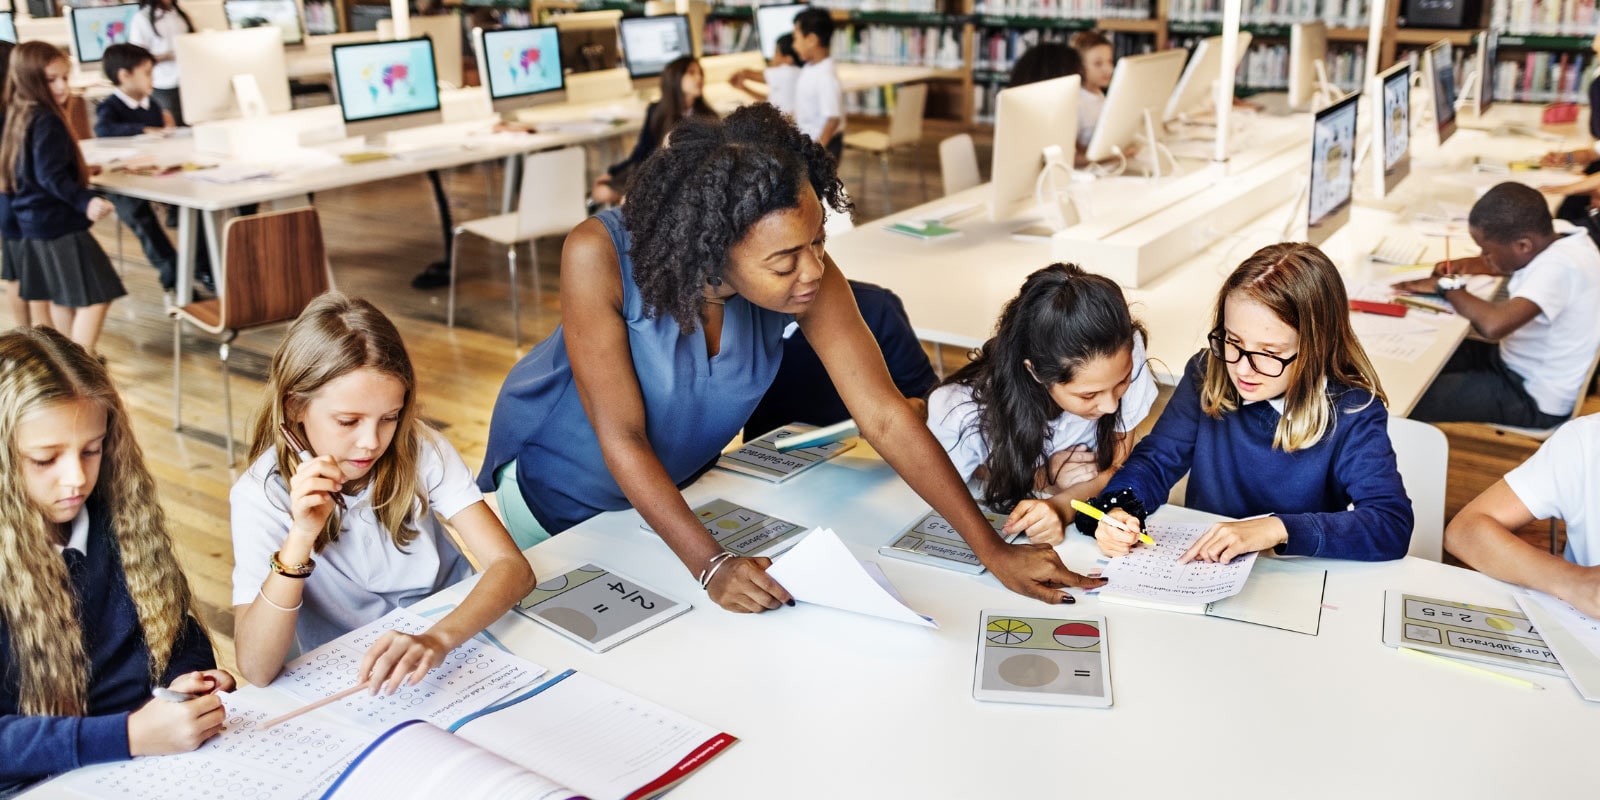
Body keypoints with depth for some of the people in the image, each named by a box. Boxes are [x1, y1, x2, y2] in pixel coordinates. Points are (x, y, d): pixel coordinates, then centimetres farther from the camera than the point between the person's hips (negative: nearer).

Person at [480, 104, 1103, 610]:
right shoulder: (600, 256, -38)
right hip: (555, 479, -2)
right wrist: (710, 564, -42)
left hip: (673, 477, 3)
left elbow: (885, 416, -27)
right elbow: (621, 437, -35)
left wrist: (992, 548, -29)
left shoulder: (809, 276, -29)